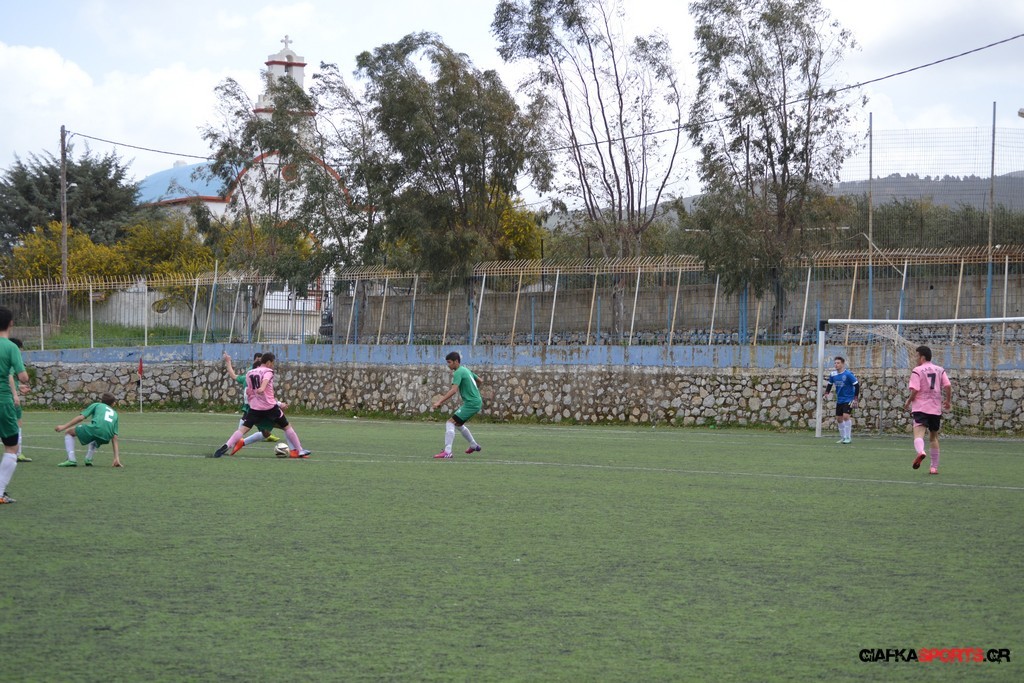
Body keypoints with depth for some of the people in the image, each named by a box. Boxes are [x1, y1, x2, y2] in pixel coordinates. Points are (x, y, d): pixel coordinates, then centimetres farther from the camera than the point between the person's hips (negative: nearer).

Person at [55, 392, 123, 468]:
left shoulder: (96, 405, 27)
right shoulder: (114, 414, 34)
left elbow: (81, 417, 11)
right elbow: (114, 438, 28)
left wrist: (64, 426, 11)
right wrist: (117, 458, 25)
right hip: (106, 438, 4)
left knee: (68, 432, 20)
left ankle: (71, 460, 1)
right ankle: (89, 459, 19)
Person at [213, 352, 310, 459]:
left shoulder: (249, 373, 14)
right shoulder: (268, 371, -2)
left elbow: (248, 392, 16)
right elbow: (265, 381, -26)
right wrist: (262, 388, -44)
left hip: (254, 407, 4)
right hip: (270, 406, -3)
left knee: (242, 429, -3)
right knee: (287, 427, 11)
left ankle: (226, 446, -25)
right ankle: (300, 451, 14)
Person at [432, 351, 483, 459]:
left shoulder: (458, 372, -15)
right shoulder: (466, 370, 14)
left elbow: (454, 390, -28)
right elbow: (479, 381, 28)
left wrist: (440, 401, -31)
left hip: (471, 403, -10)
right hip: (476, 401, 10)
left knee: (450, 423, -14)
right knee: (458, 424, 26)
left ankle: (447, 452, -22)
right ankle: (474, 445, 40)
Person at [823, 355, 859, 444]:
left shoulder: (848, 374, -16)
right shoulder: (833, 375, 1)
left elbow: (856, 385, -12)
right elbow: (829, 384, 16)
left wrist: (855, 399, -14)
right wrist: (826, 393, -1)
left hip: (848, 399, -6)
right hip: (839, 400, 6)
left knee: (846, 416, -19)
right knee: (839, 418, 6)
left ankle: (848, 437, -11)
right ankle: (843, 437, 18)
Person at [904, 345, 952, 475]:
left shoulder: (917, 371, -2)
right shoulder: (940, 370, 11)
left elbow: (914, 391, -10)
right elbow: (948, 386, 0)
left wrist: (908, 402, 5)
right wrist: (948, 401, 15)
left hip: (920, 407, -5)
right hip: (936, 408, 5)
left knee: (918, 433, -18)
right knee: (933, 437, 18)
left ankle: (920, 452, -51)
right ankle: (934, 467, 20)